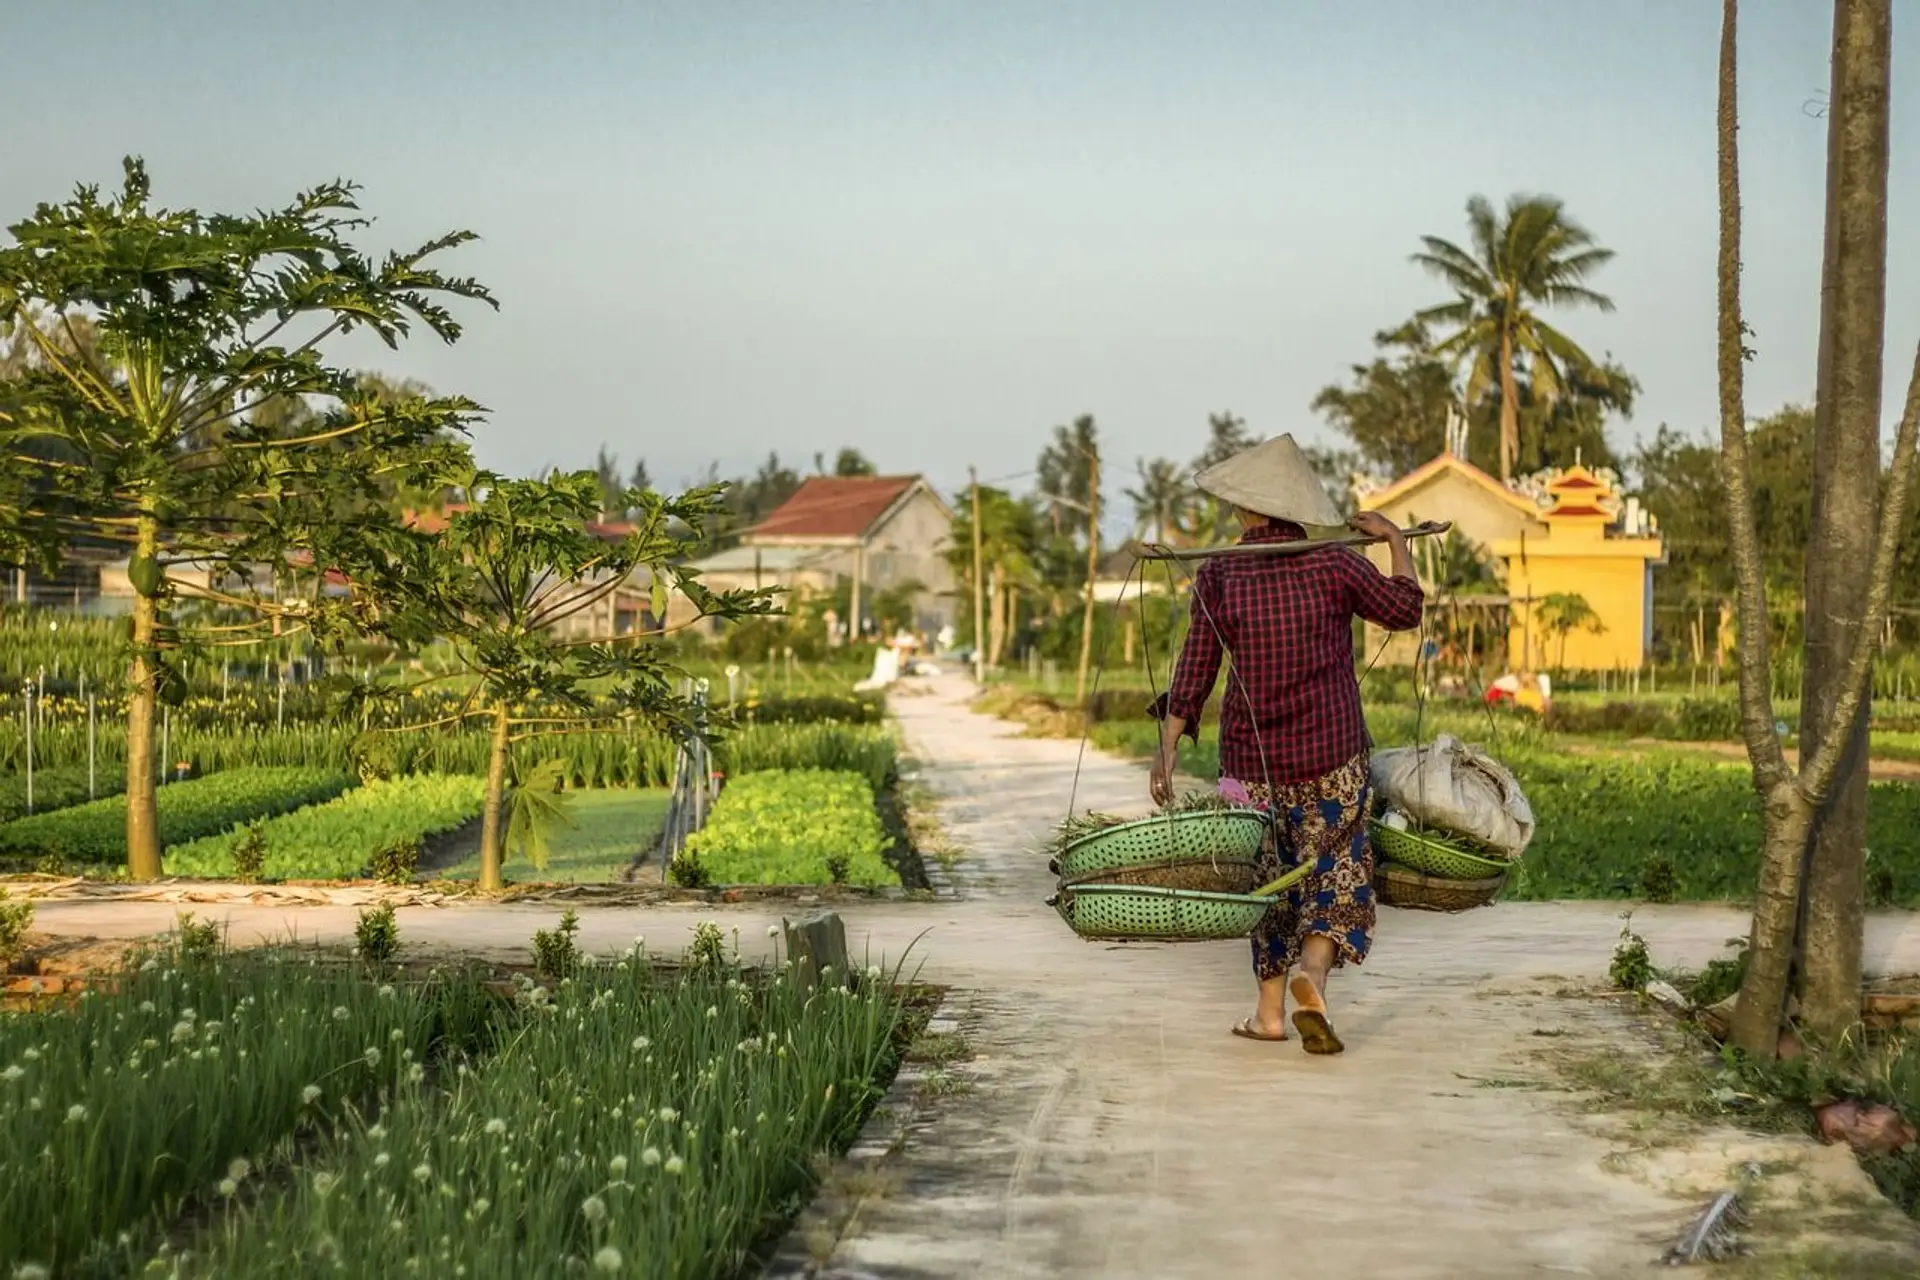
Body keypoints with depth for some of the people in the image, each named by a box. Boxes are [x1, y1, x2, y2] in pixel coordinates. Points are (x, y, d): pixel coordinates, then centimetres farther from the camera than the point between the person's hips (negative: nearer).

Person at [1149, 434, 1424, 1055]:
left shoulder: (1218, 574, -5)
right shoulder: (1335, 563, -6)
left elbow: (1195, 672, -6)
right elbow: (1405, 608, 9)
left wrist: (1167, 749, -1)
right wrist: (1394, 539, 22)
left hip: (1251, 755, 1)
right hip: (1332, 754, -1)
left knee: (1271, 877, 15)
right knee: (1336, 872, 7)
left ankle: (1270, 1008, 17)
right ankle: (1312, 970, -19)